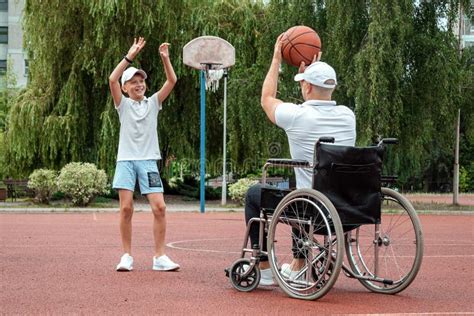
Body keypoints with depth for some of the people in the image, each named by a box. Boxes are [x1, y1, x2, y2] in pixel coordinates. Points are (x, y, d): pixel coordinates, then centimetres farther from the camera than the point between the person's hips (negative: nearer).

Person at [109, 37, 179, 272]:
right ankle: (127, 256, 5)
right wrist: (130, 55, -14)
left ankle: (160, 257, -2)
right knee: (126, 208, -7)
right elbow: (112, 79, -10)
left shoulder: (153, 103, 12)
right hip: (126, 160, -1)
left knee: (159, 207, -9)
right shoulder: (123, 105, 6)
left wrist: (165, 58, -10)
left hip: (148, 160, 1)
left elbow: (172, 81, 2)